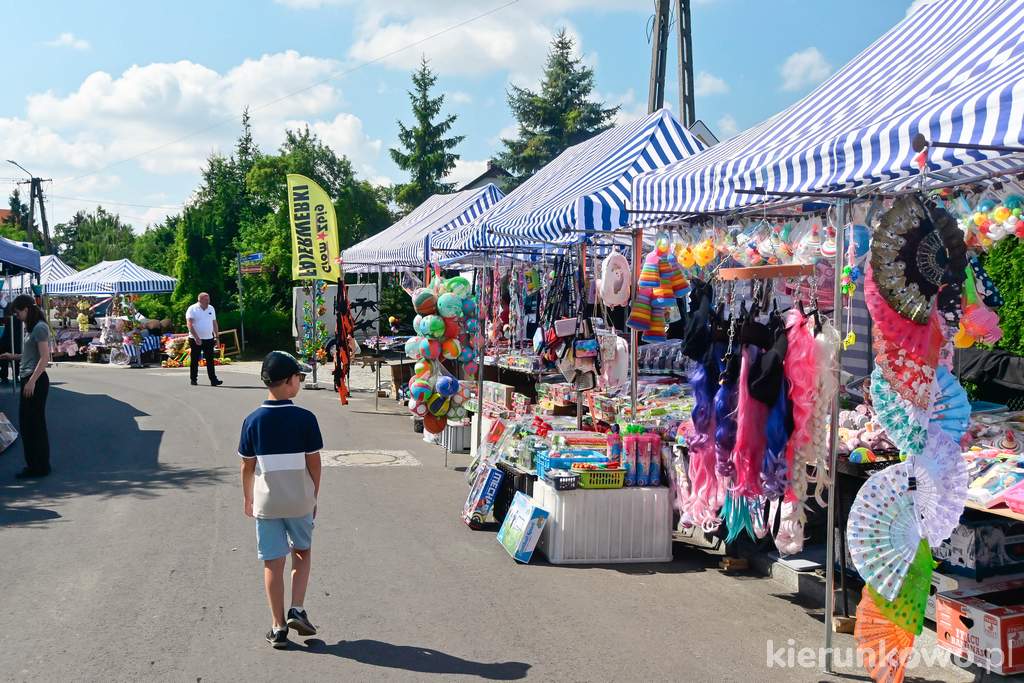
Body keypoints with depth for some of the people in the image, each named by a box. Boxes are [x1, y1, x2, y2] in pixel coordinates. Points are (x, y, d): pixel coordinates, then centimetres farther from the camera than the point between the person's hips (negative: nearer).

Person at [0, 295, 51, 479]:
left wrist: (32, 381, -22)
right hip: (29, 380, 10)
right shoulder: (32, 328, 15)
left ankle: (39, 467, 3)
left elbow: (44, 358, -19)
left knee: (34, 423, -4)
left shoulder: (39, 328, -14)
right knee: (26, 423, 13)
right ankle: (34, 465, 20)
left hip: (36, 381, -10)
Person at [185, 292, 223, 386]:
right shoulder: (192, 309, -6)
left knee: (210, 360, -2)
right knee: (194, 361, 5)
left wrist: (217, 336, 9)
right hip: (195, 339, -4)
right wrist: (196, 337, -21)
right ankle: (193, 379, 15)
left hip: (209, 339, 4)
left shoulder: (211, 309, 10)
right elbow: (189, 324, -13)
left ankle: (213, 380, -5)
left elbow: (214, 323, 16)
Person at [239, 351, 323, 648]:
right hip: (300, 501, -1)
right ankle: (297, 610, 10)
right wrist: (313, 497, 8)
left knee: (273, 563, 8)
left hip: (266, 502, 1)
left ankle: (279, 627, 14)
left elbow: (247, 466, 0)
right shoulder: (305, 418, -11)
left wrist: (248, 498, 15)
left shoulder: (253, 420, -6)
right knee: (302, 553, 21)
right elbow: (314, 463, -6)